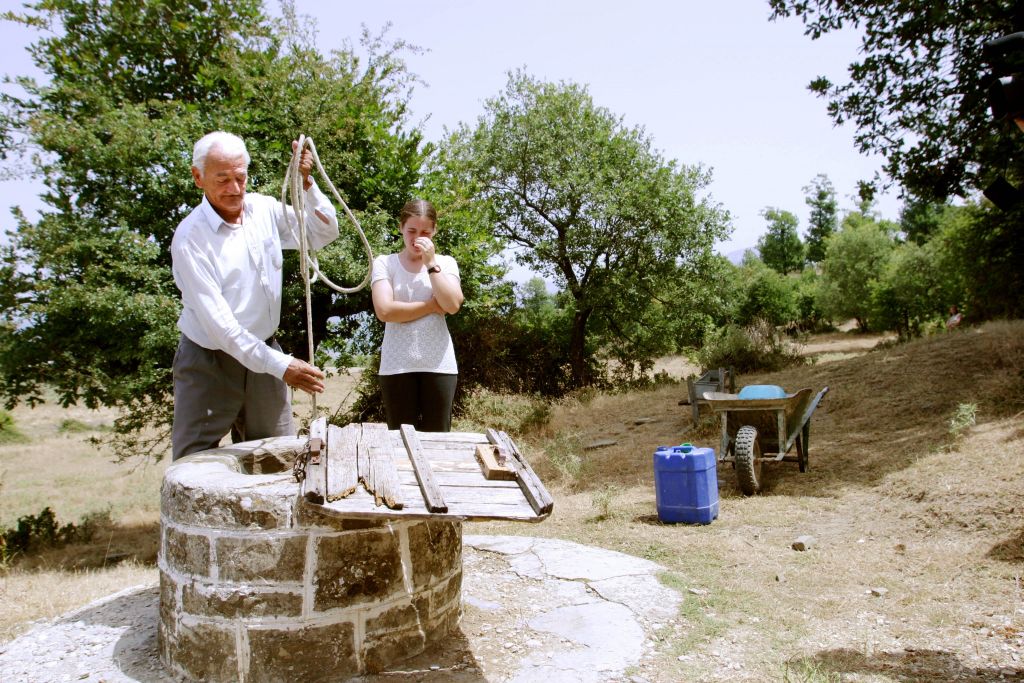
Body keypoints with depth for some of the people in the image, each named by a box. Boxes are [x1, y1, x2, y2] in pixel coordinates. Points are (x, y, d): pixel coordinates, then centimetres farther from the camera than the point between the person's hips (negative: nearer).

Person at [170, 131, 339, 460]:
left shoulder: (264, 209, -1)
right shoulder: (190, 238, -18)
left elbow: (324, 233, 6)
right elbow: (218, 322, -23)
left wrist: (306, 183, -11)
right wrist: (280, 365, -28)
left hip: (264, 353, 5)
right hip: (209, 362, -4)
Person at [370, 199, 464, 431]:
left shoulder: (445, 263, 8)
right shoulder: (385, 263, 3)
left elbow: (453, 305, -9)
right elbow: (384, 310, -12)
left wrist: (431, 263, -8)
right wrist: (433, 306, -7)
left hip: (439, 364, 1)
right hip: (397, 365, -1)